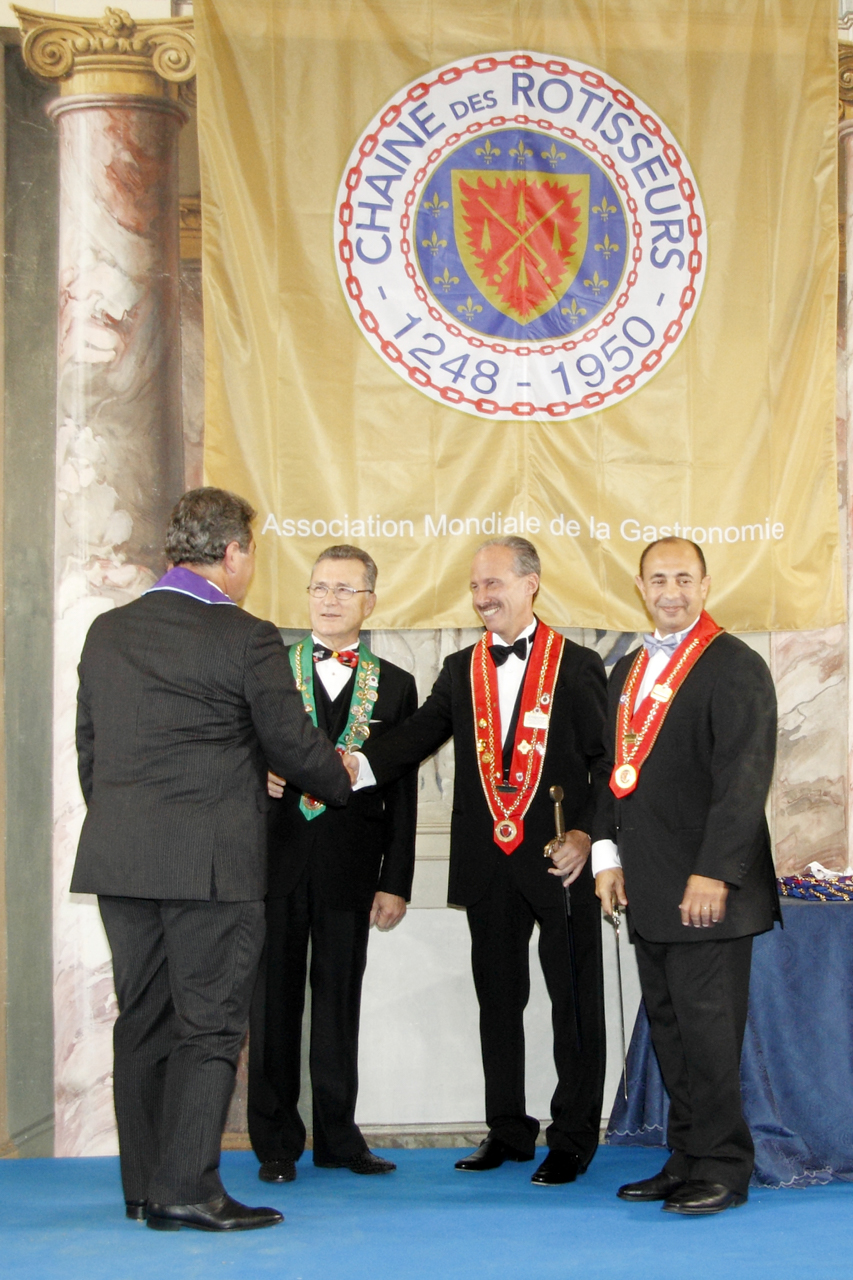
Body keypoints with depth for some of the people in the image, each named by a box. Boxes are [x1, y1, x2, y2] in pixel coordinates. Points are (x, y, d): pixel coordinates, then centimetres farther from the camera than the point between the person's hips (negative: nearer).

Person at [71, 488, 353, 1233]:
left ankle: (145, 1188, 19)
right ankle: (187, 1188, -2)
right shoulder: (247, 639, -9)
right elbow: (293, 746, -4)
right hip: (211, 862, -6)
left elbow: (89, 747, 14)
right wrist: (347, 781, 15)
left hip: (118, 859, 6)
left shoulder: (108, 632, 9)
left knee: (143, 1020, 12)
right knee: (210, 1024, 1)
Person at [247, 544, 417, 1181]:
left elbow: (402, 794, 5)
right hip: (276, 859, 0)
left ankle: (338, 1135, 18)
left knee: (340, 1000, 7)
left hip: (350, 866, 0)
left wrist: (395, 882, 1)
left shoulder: (395, 685, 8)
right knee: (274, 999, 4)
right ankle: (276, 1141, 13)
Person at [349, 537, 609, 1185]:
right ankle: (508, 1130, 24)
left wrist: (587, 834, -12)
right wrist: (353, 767, -17)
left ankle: (574, 1136, 15)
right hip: (489, 862, 4)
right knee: (498, 998, 12)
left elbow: (607, 760, -1)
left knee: (574, 1002, 3)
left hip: (561, 860, -4)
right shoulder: (461, 671, 11)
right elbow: (416, 736, 0)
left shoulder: (578, 666, 1)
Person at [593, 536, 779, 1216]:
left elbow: (745, 776, -14)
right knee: (669, 1027, 10)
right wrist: (608, 852, 10)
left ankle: (722, 1168, 7)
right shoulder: (628, 671, 17)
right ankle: (687, 1160, 18)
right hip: (649, 889, 7)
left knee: (706, 1026, -4)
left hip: (707, 887, -7)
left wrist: (714, 872, -19)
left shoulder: (735, 666, -7)